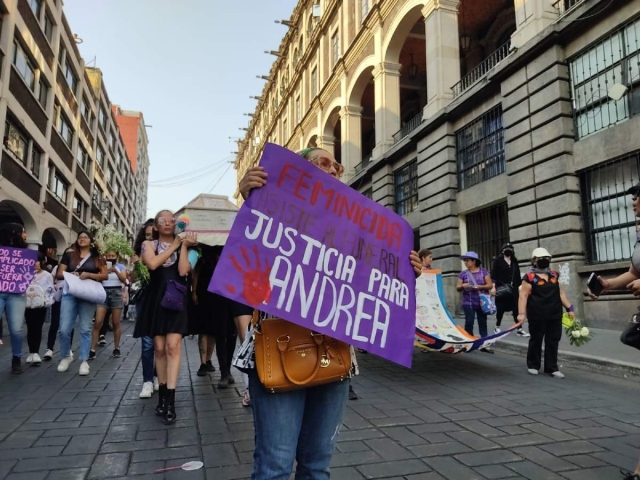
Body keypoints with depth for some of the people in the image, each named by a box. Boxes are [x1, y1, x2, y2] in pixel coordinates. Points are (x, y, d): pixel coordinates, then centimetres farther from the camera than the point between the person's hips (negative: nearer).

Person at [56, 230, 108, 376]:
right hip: (70, 293, 1)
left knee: (85, 329, 1)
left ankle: (84, 361, 9)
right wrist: (70, 274, -12)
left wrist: (89, 274, -12)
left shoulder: (96, 256, 7)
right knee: (64, 328, -2)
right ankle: (65, 357, 20)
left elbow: (105, 275, 3)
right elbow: (59, 274, 9)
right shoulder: (69, 254, 9)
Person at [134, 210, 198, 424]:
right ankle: (162, 394, 18)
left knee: (173, 346, -12)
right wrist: (174, 245, -9)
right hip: (156, 298, 2)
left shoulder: (183, 247, 7)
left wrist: (184, 246, -9)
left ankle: (170, 400, -12)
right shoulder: (149, 245, 8)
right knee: (159, 348, 5)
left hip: (176, 299, -1)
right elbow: (152, 264, -14)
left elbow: (183, 271, -10)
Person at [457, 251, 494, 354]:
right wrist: (463, 286, -18)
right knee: (469, 322, -4)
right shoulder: (463, 273, 3)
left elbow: (490, 285, -2)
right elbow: (458, 288, 3)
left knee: (483, 322, 5)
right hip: (468, 303, 0)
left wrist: (480, 286, -17)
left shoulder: (483, 272, 1)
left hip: (482, 302, 0)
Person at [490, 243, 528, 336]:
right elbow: (493, 274, -6)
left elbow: (518, 275, 15)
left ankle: (520, 329, 2)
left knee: (516, 308, 0)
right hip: (501, 288, -4)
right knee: (501, 308, 4)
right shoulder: (498, 260, 0)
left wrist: (520, 286, 8)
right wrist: (493, 287, -13)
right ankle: (497, 327, 19)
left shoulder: (514, 261, 14)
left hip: (513, 288, 4)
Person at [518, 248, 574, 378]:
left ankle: (552, 368, 18)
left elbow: (561, 293, 19)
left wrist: (569, 308, 14)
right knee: (536, 340, 6)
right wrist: (521, 313, -19)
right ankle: (533, 365, 21)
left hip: (554, 315, 6)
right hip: (537, 316, -5)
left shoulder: (554, 275, 12)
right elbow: (523, 296, -12)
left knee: (553, 341, 9)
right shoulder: (530, 277, -8)